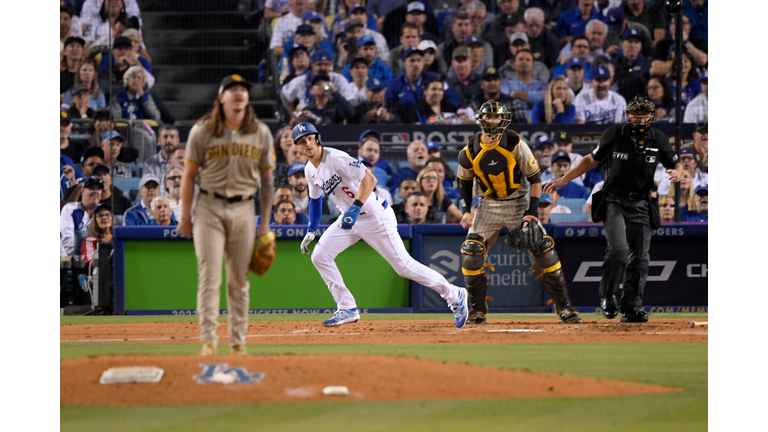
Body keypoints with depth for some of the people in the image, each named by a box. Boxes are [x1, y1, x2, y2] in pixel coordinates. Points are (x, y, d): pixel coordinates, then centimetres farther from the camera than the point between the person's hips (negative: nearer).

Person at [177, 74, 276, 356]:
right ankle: (208, 340, -11)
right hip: (209, 207, -2)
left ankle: (238, 342, 12)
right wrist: (185, 217, 1)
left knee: (239, 279, 6)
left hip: (243, 209, 2)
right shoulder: (202, 131, -2)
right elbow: (188, 175, 2)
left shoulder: (261, 133, 6)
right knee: (209, 274, -9)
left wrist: (265, 222, 8)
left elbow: (266, 178, 11)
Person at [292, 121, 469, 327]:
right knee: (319, 256, -2)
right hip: (350, 218, 8)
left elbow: (369, 179, -28)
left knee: (403, 265, -8)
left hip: (373, 216, -8)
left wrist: (355, 209, -35)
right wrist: (311, 230, 14)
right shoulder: (310, 170, 5)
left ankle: (454, 295, 6)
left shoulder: (335, 158, -21)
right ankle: (347, 309, 5)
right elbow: (315, 199, 22)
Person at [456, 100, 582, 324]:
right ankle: (477, 310, 7)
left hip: (518, 203, -2)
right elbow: (464, 183, 9)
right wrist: (466, 211, -6)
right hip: (488, 205, 2)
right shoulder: (470, 151, -6)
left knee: (544, 250, -13)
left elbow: (535, 178, -8)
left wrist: (532, 212, -16)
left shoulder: (516, 144, -14)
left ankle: (564, 308, -4)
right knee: (471, 255, -9)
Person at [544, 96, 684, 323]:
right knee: (618, 249, -20)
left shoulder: (658, 139, 1)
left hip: (641, 204, 3)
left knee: (640, 257, -1)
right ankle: (607, 296, 0)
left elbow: (676, 164, 13)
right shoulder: (614, 134, -5)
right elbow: (592, 159, 6)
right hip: (615, 201, -3)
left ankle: (632, 307, 9)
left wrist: (677, 172, -12)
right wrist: (563, 179, 3)